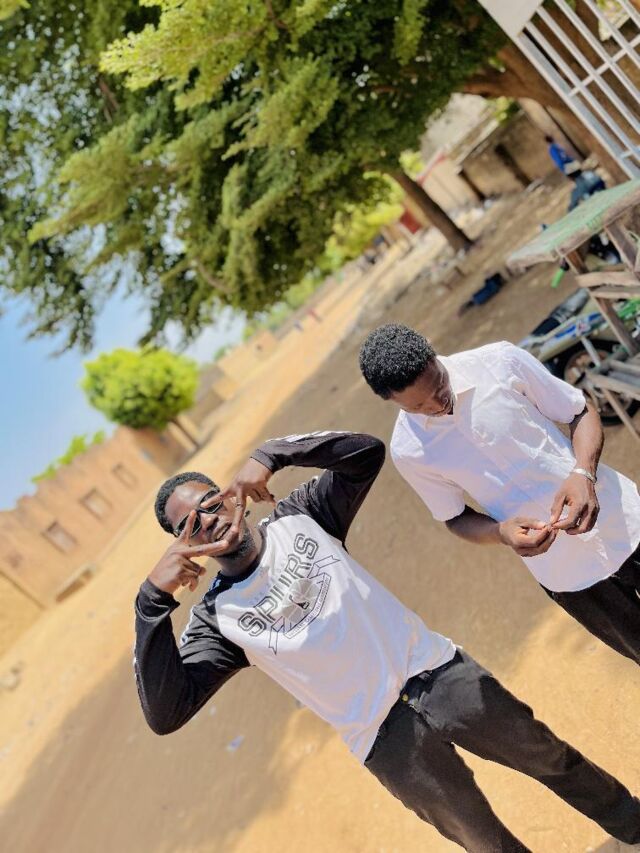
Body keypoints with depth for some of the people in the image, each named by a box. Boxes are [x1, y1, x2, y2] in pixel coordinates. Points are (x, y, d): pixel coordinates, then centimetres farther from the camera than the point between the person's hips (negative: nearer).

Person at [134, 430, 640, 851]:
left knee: (550, 756, 20)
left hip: (437, 671, 2)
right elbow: (164, 713, -16)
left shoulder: (299, 520, -2)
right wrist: (153, 599, -25)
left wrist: (271, 455, -17)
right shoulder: (217, 617, -6)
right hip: (386, 737, -1)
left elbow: (367, 451, -8)